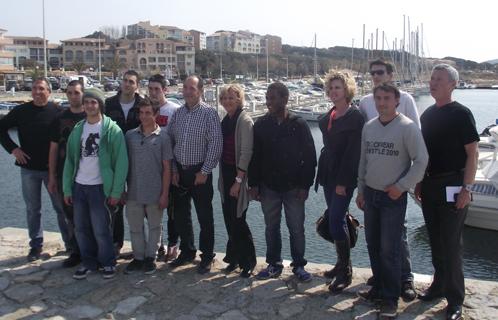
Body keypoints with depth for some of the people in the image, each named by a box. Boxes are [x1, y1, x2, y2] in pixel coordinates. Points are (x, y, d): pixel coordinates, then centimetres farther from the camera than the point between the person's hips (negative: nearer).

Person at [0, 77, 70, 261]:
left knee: (61, 206, 5)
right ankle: (36, 245, 21)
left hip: (53, 168, -2)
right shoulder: (21, 111, 1)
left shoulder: (57, 112, -5)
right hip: (29, 168, 2)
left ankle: (70, 243, 18)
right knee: (32, 209, 10)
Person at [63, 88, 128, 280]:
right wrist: (67, 188, 5)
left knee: (101, 229, 0)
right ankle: (88, 262, 28)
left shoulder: (112, 129, -8)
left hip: (100, 187, -5)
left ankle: (108, 263, 20)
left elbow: (121, 162, -11)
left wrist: (116, 191, -14)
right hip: (79, 186, 5)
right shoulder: (78, 129, 7)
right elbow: (70, 160, 9)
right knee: (81, 228, 12)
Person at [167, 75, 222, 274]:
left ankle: (207, 256, 18)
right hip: (179, 172, 5)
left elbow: (216, 145, -12)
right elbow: (170, 143, 9)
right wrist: (173, 169, 2)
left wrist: (204, 172, -14)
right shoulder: (177, 114, 7)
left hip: (200, 172, -5)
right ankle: (187, 252, 29)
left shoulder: (209, 113, -8)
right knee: (181, 215, 13)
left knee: (205, 217, 4)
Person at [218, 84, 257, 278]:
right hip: (226, 174, 7)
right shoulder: (225, 120, 12)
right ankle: (235, 258, 25)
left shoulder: (244, 121, -12)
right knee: (229, 220, 11)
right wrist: (222, 178, 14)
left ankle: (248, 262, 12)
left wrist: (238, 180, -19)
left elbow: (246, 152, -17)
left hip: (239, 175, -7)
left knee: (238, 220, -3)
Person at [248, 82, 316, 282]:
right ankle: (274, 264, 25)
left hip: (293, 187, -2)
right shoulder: (261, 125, 3)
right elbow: (254, 157, 5)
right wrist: (254, 184, 0)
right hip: (268, 187, 3)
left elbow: (309, 157, -4)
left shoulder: (299, 125, -4)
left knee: (296, 228, 5)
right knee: (271, 227, 11)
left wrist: (305, 185, -9)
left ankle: (298, 265, 20)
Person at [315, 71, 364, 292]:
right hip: (328, 175, 8)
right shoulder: (327, 117, 12)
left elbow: (352, 152, -15)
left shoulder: (355, 117, -11)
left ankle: (345, 272, -1)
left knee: (336, 220, -11)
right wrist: (322, 174, 11)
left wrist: (343, 182, -18)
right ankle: (342, 263, 24)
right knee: (335, 220, 12)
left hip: (344, 178, -8)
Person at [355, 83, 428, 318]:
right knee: (373, 245, 14)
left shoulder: (407, 127, -11)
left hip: (394, 196, -6)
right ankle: (379, 288, 29)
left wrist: (401, 186, -14)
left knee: (389, 249, -4)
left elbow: (421, 161, -11)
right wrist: (361, 190, 13)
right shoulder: (368, 127, 7)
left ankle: (391, 298, 10)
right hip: (370, 194, 6)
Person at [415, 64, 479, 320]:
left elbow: (472, 153, -10)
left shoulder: (461, 114, -8)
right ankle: (439, 284, 30)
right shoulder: (427, 114, 11)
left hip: (452, 186, -6)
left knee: (451, 243, -2)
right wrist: (419, 182, 14)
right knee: (436, 241, 14)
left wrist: (466, 189, -15)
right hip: (430, 185, 6)